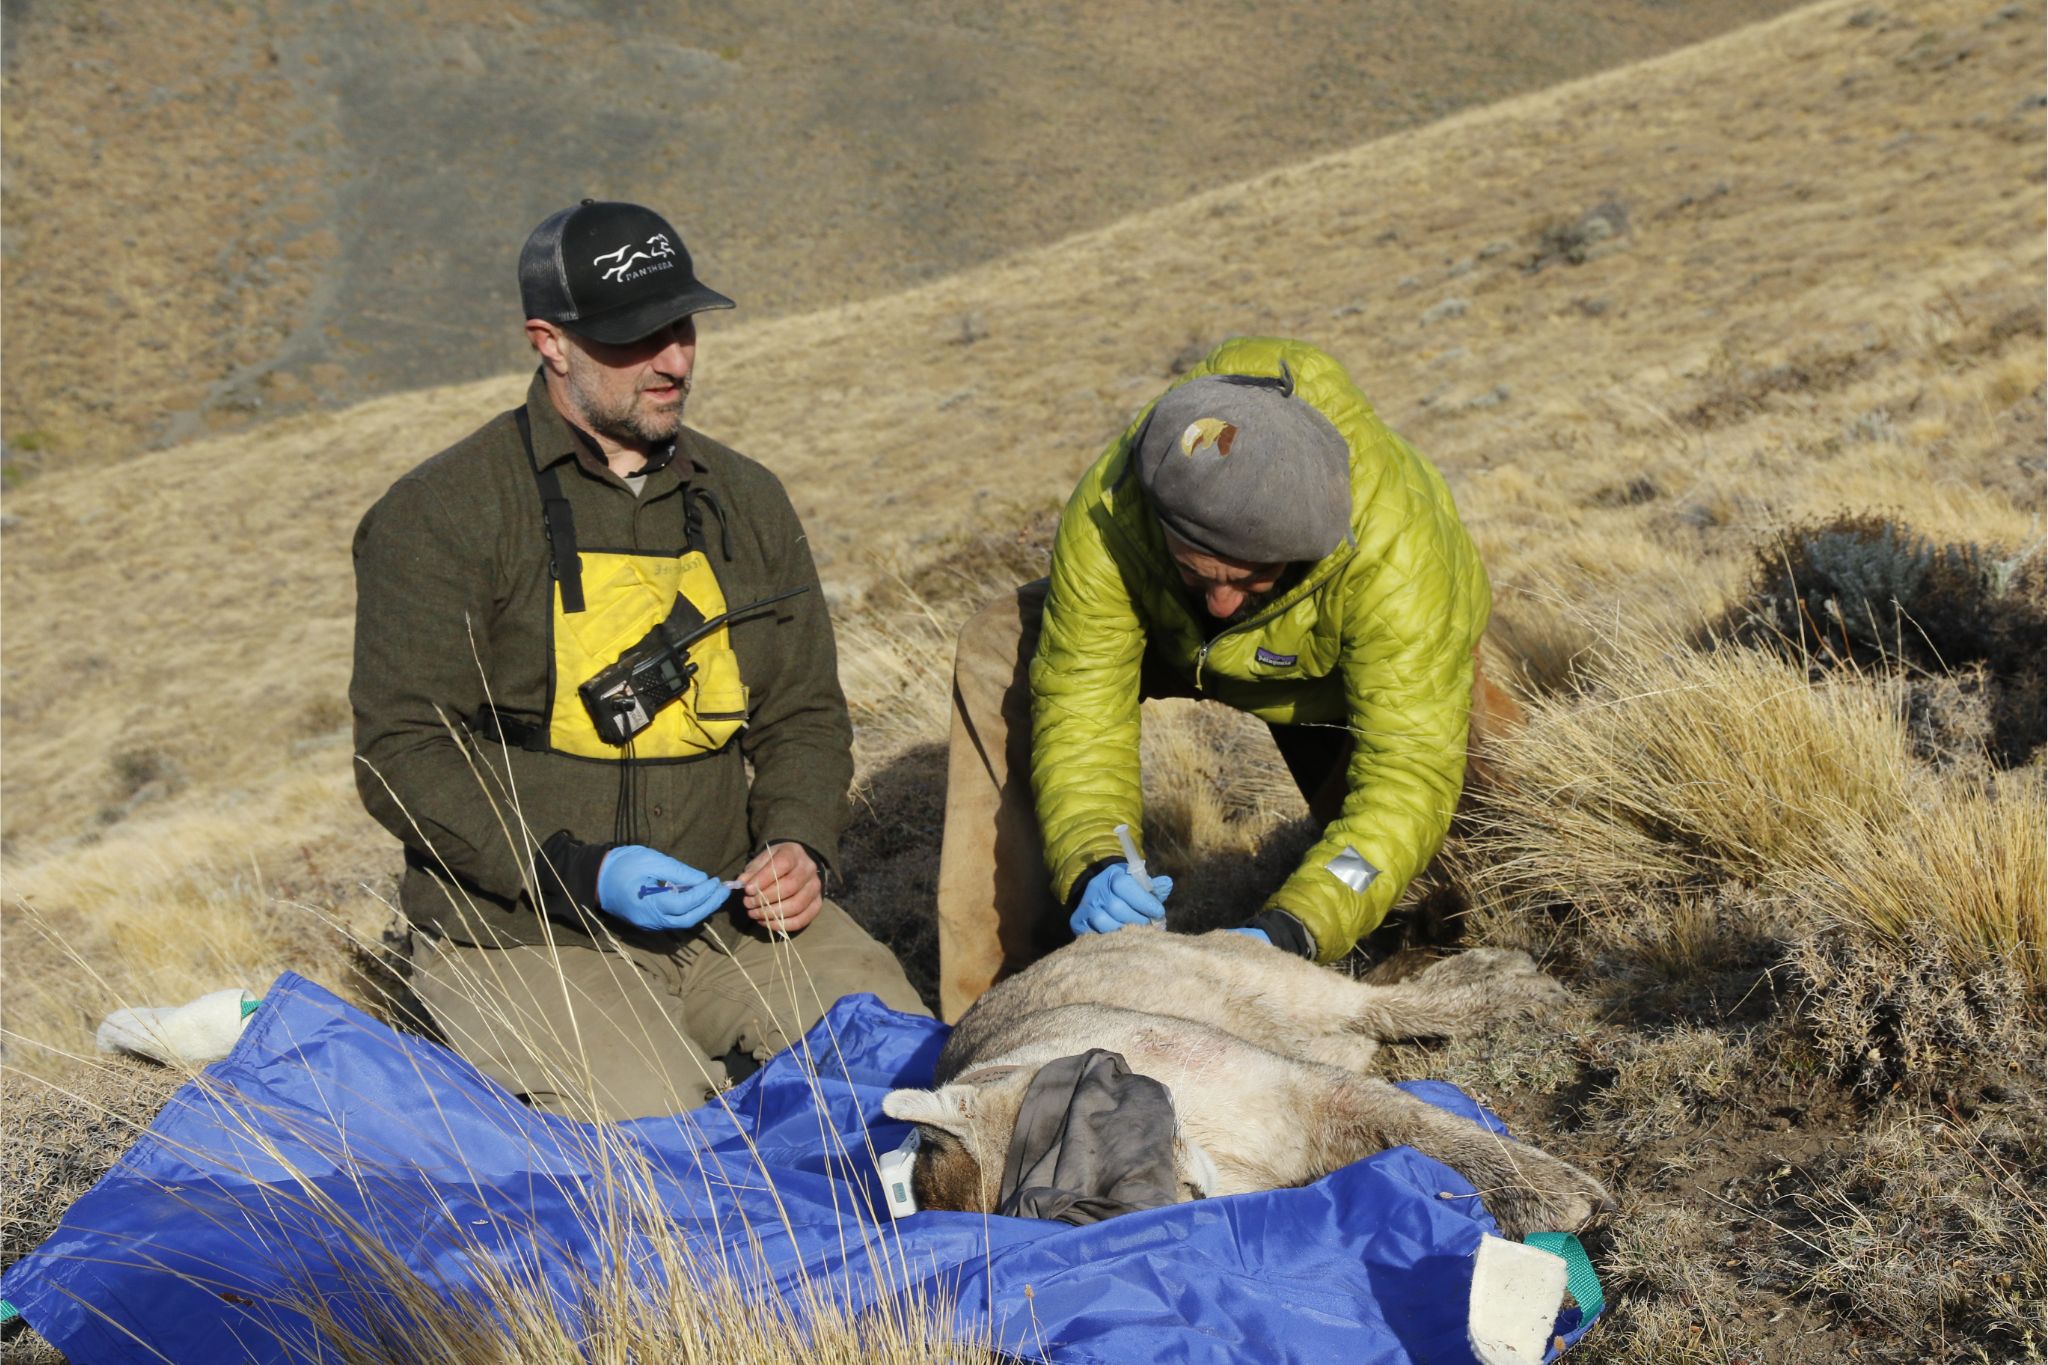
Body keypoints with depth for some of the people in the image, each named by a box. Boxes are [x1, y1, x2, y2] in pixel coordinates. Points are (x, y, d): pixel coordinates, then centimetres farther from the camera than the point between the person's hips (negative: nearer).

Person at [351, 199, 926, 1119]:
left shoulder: (746, 501, 10)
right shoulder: (436, 517, -7)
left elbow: (804, 715, 16)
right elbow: (401, 753, -10)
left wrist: (799, 843, -5)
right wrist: (581, 871, -22)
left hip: (730, 911, 5)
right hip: (522, 934, -4)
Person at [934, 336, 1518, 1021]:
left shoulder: (1395, 546, -43)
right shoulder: (1107, 514, -38)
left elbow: (1409, 778, -44)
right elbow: (1079, 714, -32)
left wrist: (1290, 929, -58)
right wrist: (1092, 863, -51)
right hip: (1174, 642, 1)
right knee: (1002, 654, -20)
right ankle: (993, 988, -18)